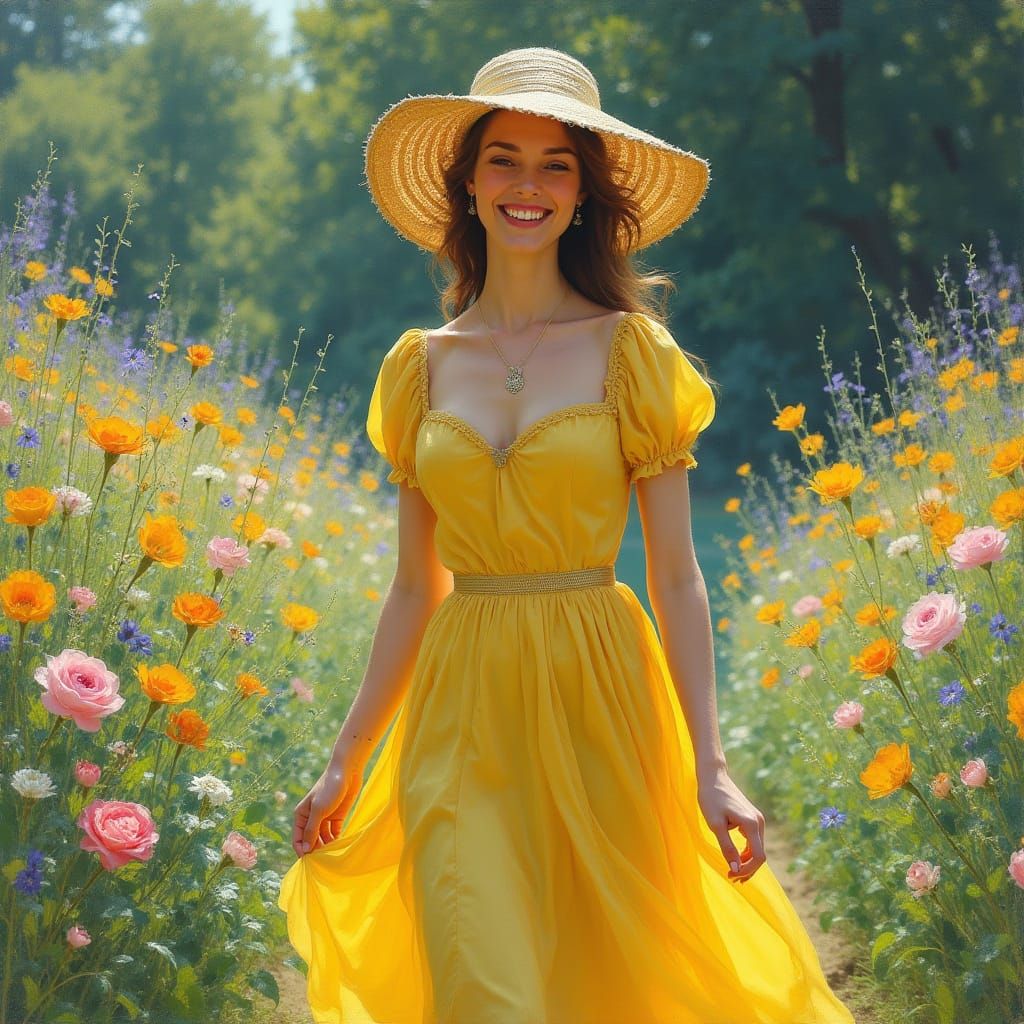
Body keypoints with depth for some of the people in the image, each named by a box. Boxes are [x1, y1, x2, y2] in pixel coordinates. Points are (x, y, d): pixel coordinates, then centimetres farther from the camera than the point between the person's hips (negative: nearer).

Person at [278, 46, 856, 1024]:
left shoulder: (630, 351, 0)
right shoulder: (422, 365, 7)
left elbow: (676, 578, -2)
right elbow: (415, 589, 11)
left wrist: (709, 768, -10)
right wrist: (344, 761, 9)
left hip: (598, 699, -1)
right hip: (460, 720, 1)